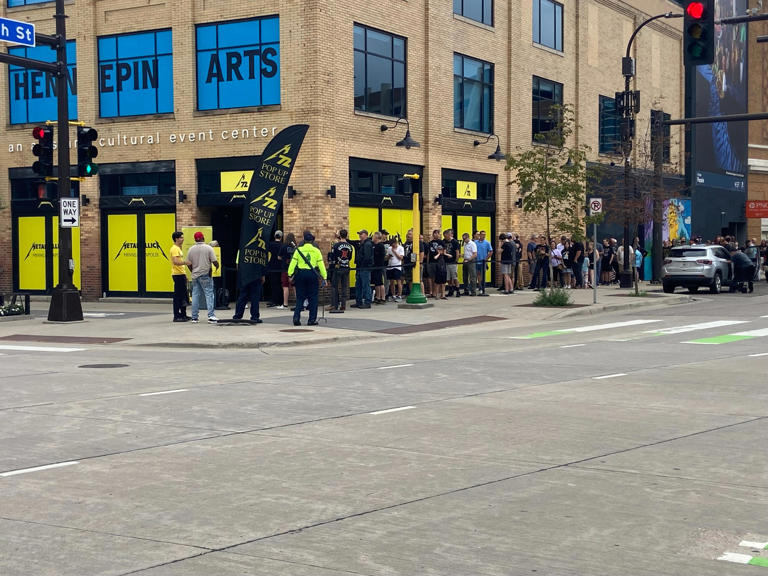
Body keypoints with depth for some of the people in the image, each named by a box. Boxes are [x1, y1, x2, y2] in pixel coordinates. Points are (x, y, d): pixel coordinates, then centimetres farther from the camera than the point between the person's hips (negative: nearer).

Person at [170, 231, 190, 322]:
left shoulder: (178, 248, 19)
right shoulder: (174, 249, -13)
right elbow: (175, 262, -25)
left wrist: (184, 274, 23)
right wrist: (185, 262, -30)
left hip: (181, 274, 10)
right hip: (177, 274, -10)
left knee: (183, 296, 14)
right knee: (177, 296, -8)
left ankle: (183, 315, 21)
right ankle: (176, 316, -7)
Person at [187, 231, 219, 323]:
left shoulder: (191, 249, 4)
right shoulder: (208, 248, -7)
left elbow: (189, 264, 7)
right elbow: (215, 262, -10)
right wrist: (217, 267, 12)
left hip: (195, 276, 4)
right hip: (205, 275, -4)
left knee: (195, 295, 8)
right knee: (209, 294, -2)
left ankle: (194, 317, 8)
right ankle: (211, 315, -12)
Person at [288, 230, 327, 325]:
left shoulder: (298, 250, 2)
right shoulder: (316, 250, 2)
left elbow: (293, 263, -3)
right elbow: (321, 264, 1)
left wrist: (290, 274, -3)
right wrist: (324, 277, 4)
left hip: (300, 274, 1)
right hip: (312, 274, -1)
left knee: (300, 297, 9)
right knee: (313, 298, 7)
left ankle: (296, 318, -3)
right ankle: (312, 320, 6)